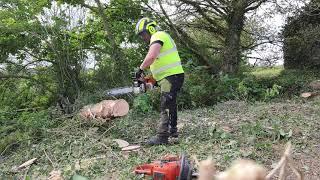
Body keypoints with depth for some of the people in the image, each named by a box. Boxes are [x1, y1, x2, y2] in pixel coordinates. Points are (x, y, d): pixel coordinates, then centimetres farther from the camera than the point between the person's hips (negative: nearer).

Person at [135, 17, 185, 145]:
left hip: (171, 76, -11)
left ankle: (162, 137, -12)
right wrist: (153, 77, 14)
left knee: (165, 107, -12)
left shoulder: (158, 36, -11)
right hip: (172, 76, 11)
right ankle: (172, 130, 33)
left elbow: (151, 56, -29)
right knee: (170, 104, 20)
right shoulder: (158, 39, 21)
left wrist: (141, 69, -16)